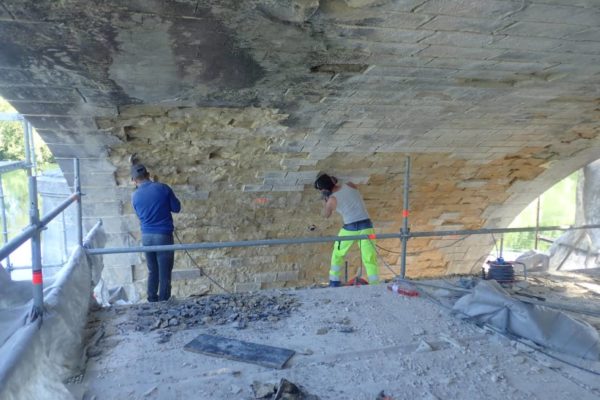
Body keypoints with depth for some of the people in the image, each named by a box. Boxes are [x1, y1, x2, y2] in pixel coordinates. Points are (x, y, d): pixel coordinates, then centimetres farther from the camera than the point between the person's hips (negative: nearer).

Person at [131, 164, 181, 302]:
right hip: (163, 235, -4)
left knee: (152, 272, 16)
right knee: (164, 273, 2)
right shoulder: (163, 188, -8)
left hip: (146, 236, 4)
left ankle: (152, 302, 23)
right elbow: (177, 208, -1)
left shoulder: (135, 196, 1)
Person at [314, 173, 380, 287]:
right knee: (369, 258, 3)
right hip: (366, 225, 3)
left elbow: (326, 215, 13)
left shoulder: (332, 200, -5)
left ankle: (334, 281, 26)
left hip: (350, 228, -3)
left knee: (337, 254, 20)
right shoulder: (350, 185, 3)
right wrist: (337, 183, 31)